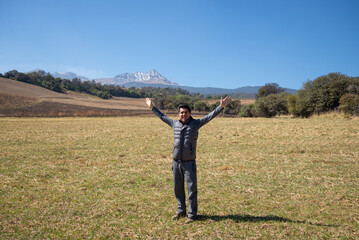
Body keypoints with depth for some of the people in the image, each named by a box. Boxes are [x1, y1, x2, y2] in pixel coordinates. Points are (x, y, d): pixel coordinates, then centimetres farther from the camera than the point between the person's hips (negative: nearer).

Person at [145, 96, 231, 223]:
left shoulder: (195, 123, 0)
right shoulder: (175, 123, 8)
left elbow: (210, 116, -5)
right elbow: (162, 116, 22)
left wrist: (221, 106, -14)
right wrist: (152, 107, 30)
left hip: (189, 163, -4)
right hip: (176, 162, 4)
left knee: (192, 188, -1)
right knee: (178, 188, 13)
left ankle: (192, 214, 9)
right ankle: (181, 211, 29)